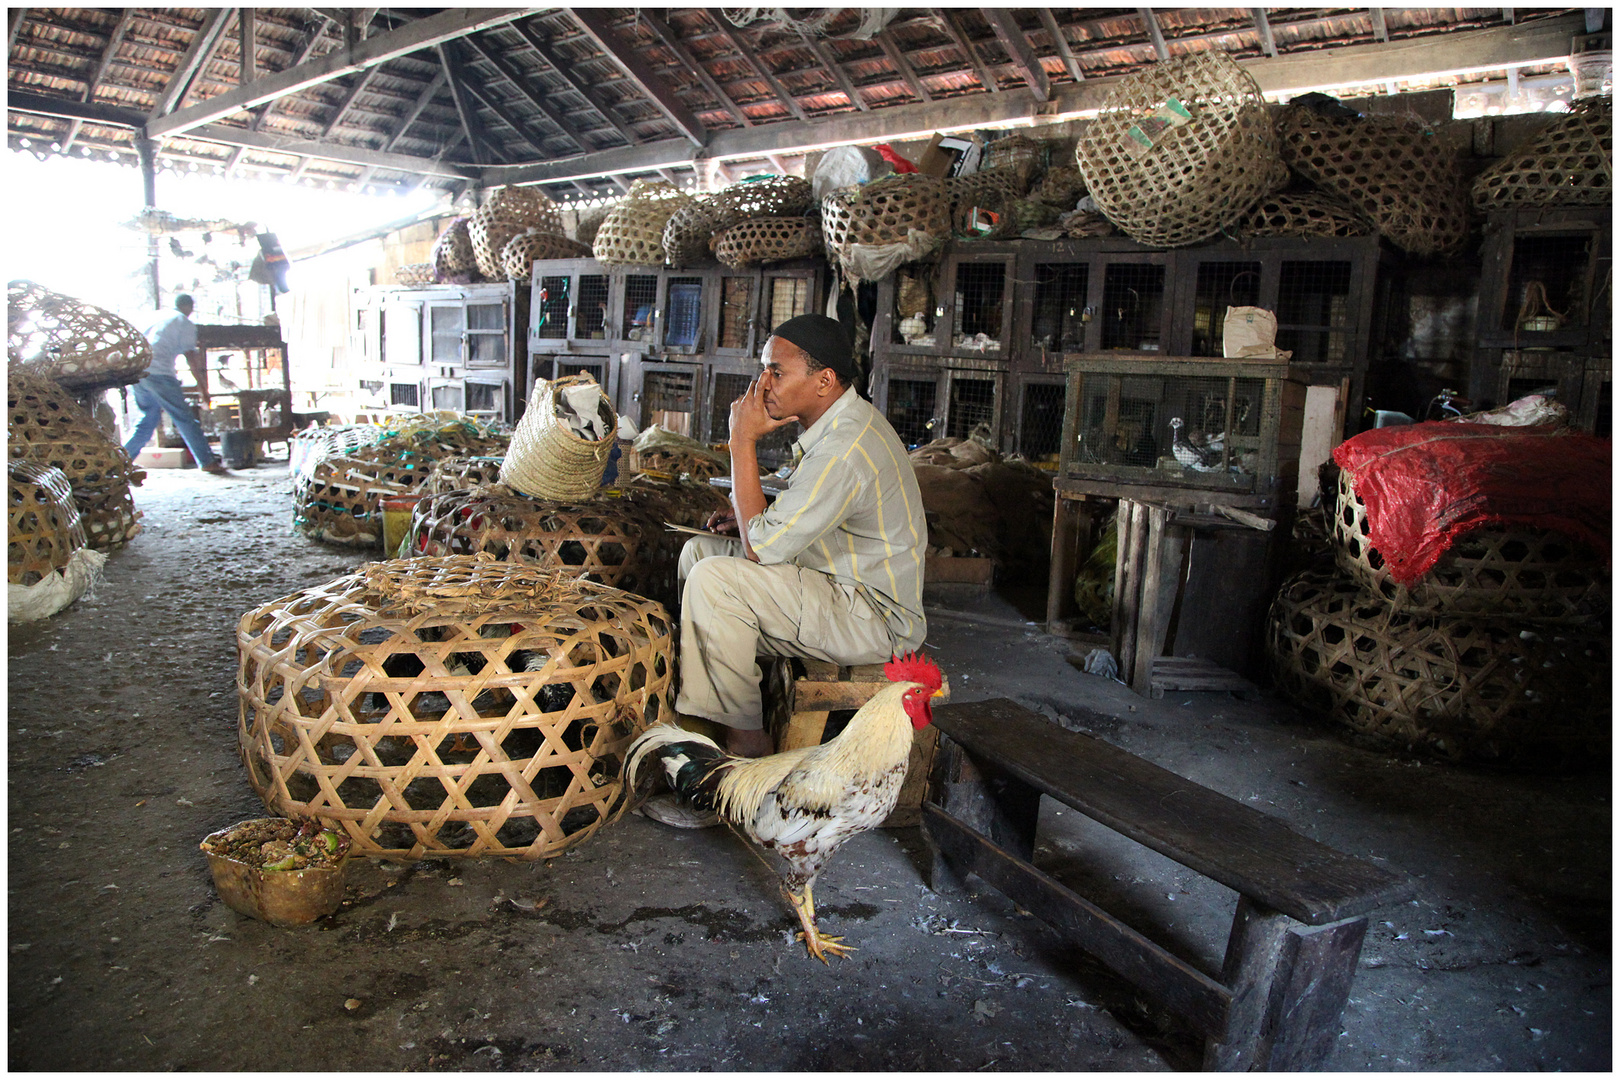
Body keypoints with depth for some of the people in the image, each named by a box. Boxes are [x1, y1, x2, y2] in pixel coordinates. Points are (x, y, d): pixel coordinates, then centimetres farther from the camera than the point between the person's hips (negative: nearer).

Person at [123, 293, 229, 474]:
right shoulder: (185, 323, 5)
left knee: (148, 418, 18)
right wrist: (204, 389, 0)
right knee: (184, 418, -3)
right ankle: (207, 462, -4)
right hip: (159, 372, -7)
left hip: (138, 371, 7)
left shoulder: (157, 316, 23)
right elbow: (191, 357, -2)